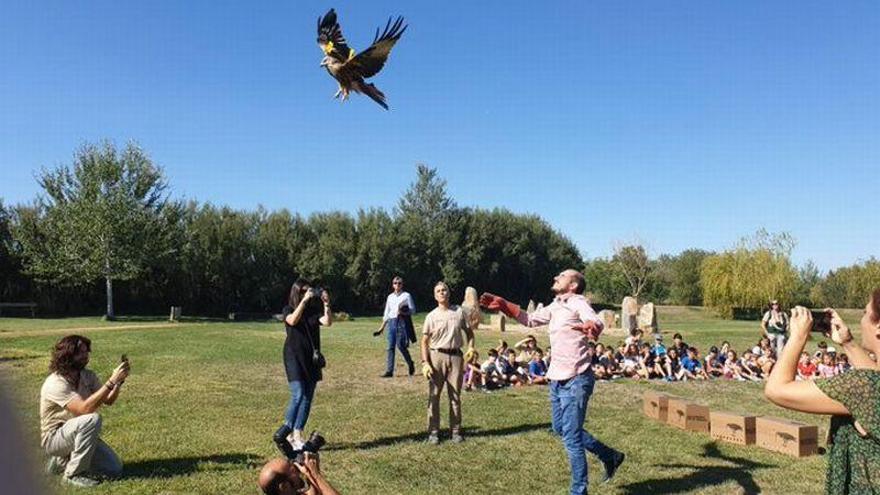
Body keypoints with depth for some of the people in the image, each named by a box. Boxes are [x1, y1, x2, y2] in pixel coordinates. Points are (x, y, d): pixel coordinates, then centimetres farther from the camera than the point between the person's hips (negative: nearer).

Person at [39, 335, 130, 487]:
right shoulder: (56, 383, -25)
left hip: (76, 433, 7)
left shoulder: (88, 375, -2)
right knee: (92, 419, -35)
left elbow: (108, 401, -9)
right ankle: (74, 474, -18)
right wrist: (111, 381, -40)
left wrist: (119, 381, -26)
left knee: (115, 469, -2)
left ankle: (63, 461, 16)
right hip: (54, 438, -7)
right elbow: (85, 409, -37)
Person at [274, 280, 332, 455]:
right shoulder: (288, 310, 0)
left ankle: (296, 436, 10)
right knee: (298, 395, -16)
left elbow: (328, 322, -8)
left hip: (311, 358, 4)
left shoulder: (314, 310, 8)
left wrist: (326, 304, -20)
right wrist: (304, 300, -25)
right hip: (294, 357, -4)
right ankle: (282, 433, -5)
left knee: (307, 398, 3)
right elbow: (293, 320, -22)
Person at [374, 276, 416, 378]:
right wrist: (382, 327, 17)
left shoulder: (406, 296, 3)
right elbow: (386, 313, 20)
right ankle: (389, 371, 2)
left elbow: (413, 310, 2)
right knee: (390, 346, 0)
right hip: (391, 322, 5)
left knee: (400, 345, -10)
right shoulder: (390, 297, 16)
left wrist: (404, 311, -18)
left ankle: (410, 364, 15)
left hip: (402, 322, -5)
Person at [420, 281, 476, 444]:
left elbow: (469, 332, 15)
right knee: (434, 395, 0)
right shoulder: (431, 316, 3)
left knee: (455, 396, 6)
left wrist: (471, 347, -4)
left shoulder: (459, 312, 7)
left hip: (456, 356, 1)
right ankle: (433, 431, 8)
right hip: (436, 356, -1)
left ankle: (456, 430, 16)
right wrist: (425, 362, -8)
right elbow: (425, 341, 2)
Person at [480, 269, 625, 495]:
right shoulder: (554, 307, 13)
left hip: (575, 380, -9)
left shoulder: (577, 302, -13)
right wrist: (502, 305, 14)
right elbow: (530, 319, 25)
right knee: (561, 428, 21)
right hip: (557, 379, 9)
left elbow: (596, 321, -32)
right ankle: (609, 456, 35)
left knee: (571, 437, -4)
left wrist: (592, 328, -58)